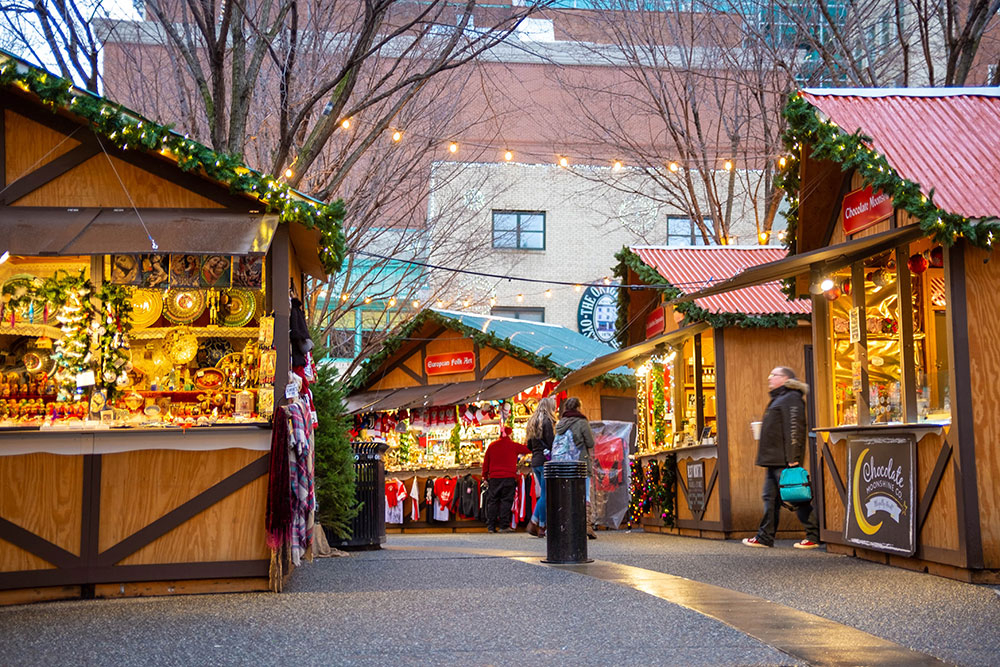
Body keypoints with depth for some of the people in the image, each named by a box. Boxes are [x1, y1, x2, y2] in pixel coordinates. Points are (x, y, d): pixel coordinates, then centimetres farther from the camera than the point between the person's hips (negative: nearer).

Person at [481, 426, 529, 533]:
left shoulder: (492, 445, 7)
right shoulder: (514, 445, -1)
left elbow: (486, 462, 10)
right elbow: (528, 450, 10)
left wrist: (485, 476, 18)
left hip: (494, 477, 3)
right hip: (509, 477, -3)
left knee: (492, 501, 8)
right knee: (506, 501, 0)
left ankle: (491, 526, 7)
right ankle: (504, 526, -5)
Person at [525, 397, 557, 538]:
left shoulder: (532, 422, 16)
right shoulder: (547, 422, -10)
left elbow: (529, 446, 18)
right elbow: (551, 444, -16)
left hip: (535, 462, 8)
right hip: (545, 462, -8)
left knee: (543, 494, 14)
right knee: (545, 495, -3)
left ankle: (533, 523, 6)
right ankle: (541, 527, 0)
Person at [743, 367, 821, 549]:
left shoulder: (791, 398, -10)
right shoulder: (778, 399, 21)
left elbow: (794, 428, -19)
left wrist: (792, 458, -25)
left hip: (784, 460, -10)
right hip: (774, 460, 10)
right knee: (770, 498, 10)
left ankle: (815, 536, -2)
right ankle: (765, 537, 14)